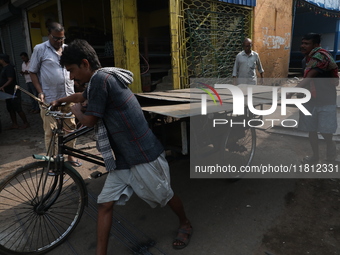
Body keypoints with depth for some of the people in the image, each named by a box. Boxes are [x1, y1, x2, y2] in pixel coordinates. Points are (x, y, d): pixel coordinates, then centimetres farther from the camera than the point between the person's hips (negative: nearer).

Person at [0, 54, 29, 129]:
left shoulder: (9, 67, -15)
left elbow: (10, 80, -24)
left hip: (13, 93, -10)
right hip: (8, 93, 10)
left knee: (18, 109, -5)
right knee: (10, 109, 12)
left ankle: (26, 123, 5)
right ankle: (14, 124, 19)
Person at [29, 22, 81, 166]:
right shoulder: (40, 49, 0)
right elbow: (33, 72, 3)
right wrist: (40, 92, -8)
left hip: (68, 97, 3)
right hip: (49, 99, -3)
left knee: (71, 128, 8)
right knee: (50, 132, 3)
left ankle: (70, 155, 24)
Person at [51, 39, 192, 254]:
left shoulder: (100, 78, -19)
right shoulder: (103, 79, 11)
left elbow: (89, 120, -15)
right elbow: (83, 96, 33)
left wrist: (75, 110, 8)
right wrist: (61, 100, 51)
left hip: (144, 155, -9)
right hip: (123, 157, 9)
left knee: (165, 196, 14)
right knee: (105, 204, 7)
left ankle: (186, 224, 42)